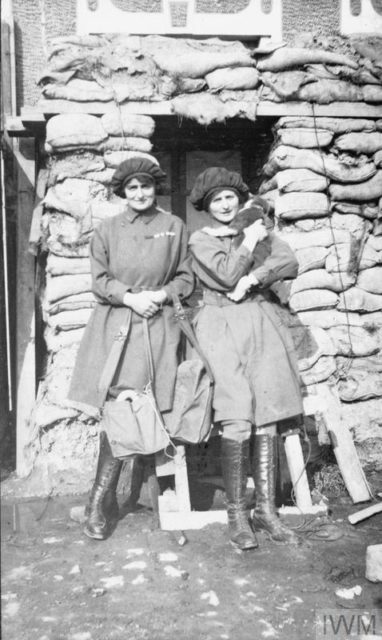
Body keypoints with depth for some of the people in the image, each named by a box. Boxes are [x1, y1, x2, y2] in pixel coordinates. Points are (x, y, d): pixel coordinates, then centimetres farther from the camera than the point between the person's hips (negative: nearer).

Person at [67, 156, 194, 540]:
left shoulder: (174, 227, 11)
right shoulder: (107, 230, 11)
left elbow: (186, 278, 11)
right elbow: (99, 280, 7)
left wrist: (162, 294, -8)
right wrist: (130, 297, -9)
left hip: (157, 325, 0)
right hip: (114, 324, 1)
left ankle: (100, 501, 6)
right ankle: (103, 502, 9)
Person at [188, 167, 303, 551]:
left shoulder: (259, 228, 20)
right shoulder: (200, 240, 10)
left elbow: (290, 264, 3)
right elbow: (227, 275, -7)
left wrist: (252, 278, -10)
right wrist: (250, 240, 3)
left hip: (262, 324, 4)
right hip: (222, 326, -3)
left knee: (268, 420, -2)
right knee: (238, 422, -14)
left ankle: (266, 510, 8)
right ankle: (236, 514, -2)